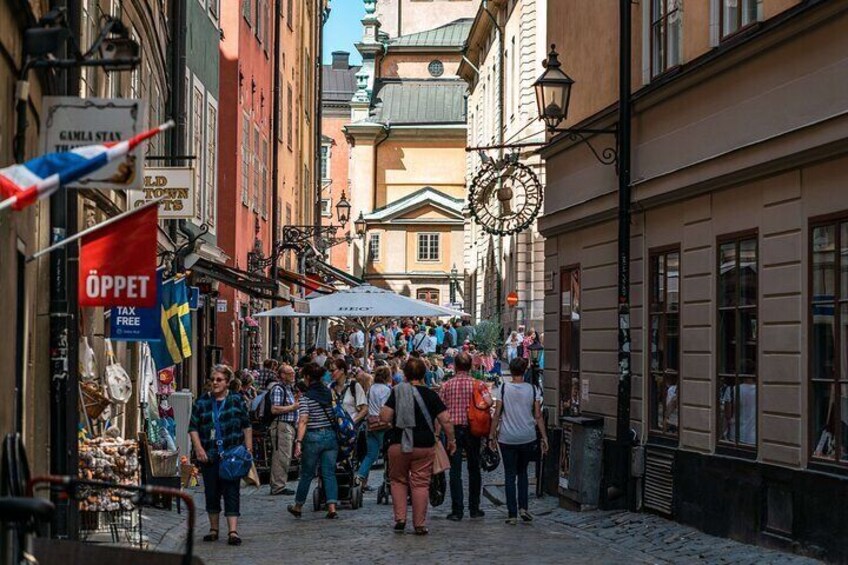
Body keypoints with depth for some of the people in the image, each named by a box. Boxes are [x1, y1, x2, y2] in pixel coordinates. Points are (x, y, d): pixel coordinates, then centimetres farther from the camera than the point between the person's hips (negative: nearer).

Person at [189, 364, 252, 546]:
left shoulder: (236, 400, 4)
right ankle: (213, 529, 22)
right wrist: (199, 449, -7)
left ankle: (233, 531, -10)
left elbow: (247, 427, 7)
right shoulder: (201, 402, 6)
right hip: (209, 455, 2)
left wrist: (249, 449, 1)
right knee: (211, 492, 9)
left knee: (231, 491, -6)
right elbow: (193, 427, 5)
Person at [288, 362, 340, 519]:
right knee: (329, 473, 4)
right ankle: (332, 508, -5)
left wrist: (299, 441, -20)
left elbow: (303, 421, -18)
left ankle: (298, 507, 25)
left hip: (313, 437, -3)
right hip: (331, 436, 4)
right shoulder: (330, 393, 3)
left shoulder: (306, 397, -11)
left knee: (307, 474, 10)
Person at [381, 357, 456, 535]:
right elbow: (445, 420, -5)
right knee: (420, 484, 5)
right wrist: (451, 440, 7)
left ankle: (400, 519, 8)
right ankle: (419, 525, 6)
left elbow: (384, 417, -11)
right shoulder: (431, 395, -2)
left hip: (398, 445, 0)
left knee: (398, 481, 16)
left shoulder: (397, 393, -3)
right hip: (424, 446, 0)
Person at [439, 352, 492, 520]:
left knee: (455, 470, 1)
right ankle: (474, 509, 17)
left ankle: (457, 510, -2)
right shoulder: (478, 384, -3)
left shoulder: (446, 385, -1)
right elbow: (488, 402, -18)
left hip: (453, 429, 0)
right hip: (472, 430, 0)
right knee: (474, 469, 13)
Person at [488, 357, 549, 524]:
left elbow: (497, 414, -5)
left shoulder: (504, 388, -5)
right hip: (527, 438, 1)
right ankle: (523, 507, 8)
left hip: (507, 438, -1)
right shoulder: (532, 390, -2)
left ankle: (512, 514, 3)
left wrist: (492, 436, 3)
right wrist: (544, 437, 4)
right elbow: (538, 416, -2)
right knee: (522, 472, 20)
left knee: (510, 475, 6)